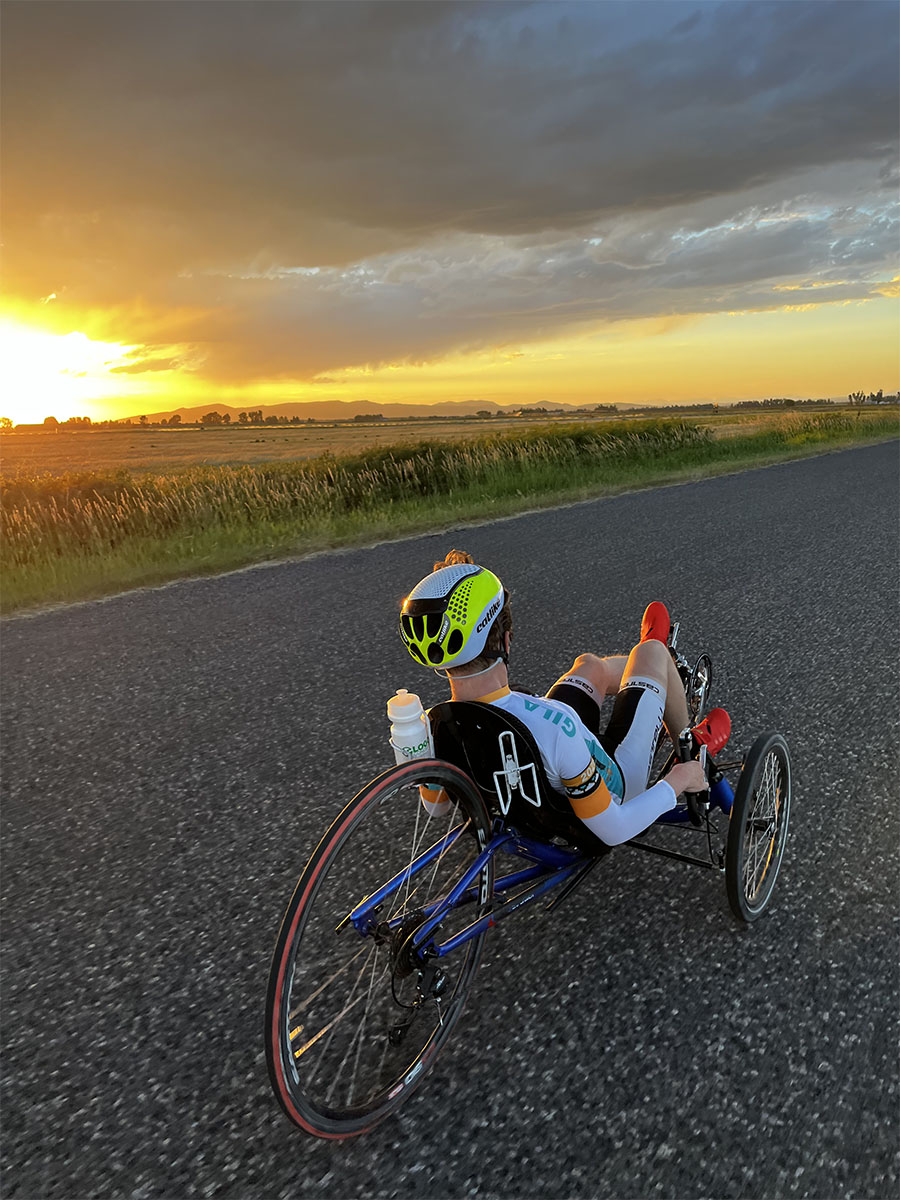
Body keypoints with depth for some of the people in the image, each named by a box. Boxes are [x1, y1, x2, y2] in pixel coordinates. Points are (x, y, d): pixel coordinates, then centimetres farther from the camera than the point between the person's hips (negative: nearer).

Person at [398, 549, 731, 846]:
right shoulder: (553, 723, -45)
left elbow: (436, 806, -4)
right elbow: (613, 830, -32)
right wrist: (676, 782, -16)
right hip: (611, 792, -4)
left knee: (590, 665, 21)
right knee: (652, 651, 6)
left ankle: (665, 675, 56)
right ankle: (691, 747, 34)